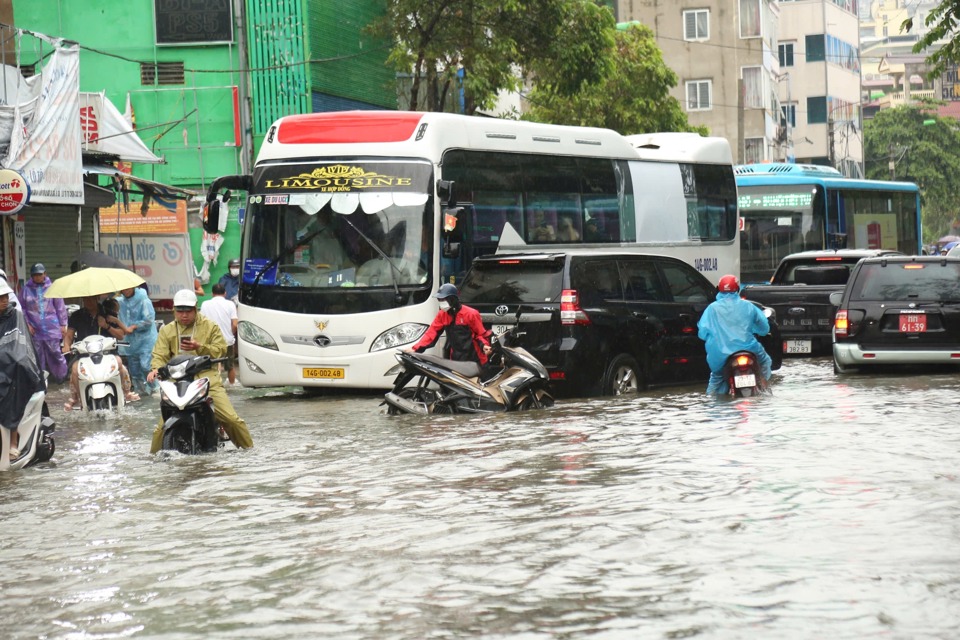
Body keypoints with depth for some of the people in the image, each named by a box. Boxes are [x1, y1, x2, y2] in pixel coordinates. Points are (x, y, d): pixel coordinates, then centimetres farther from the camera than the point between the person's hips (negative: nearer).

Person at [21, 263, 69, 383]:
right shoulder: (27, 289, 4)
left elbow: (60, 307, 4)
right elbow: (23, 309, 9)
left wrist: (63, 325, 2)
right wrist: (27, 324, -1)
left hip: (52, 328, -2)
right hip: (35, 330, 2)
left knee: (56, 354, -1)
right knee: (37, 356, 5)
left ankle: (62, 376, 11)